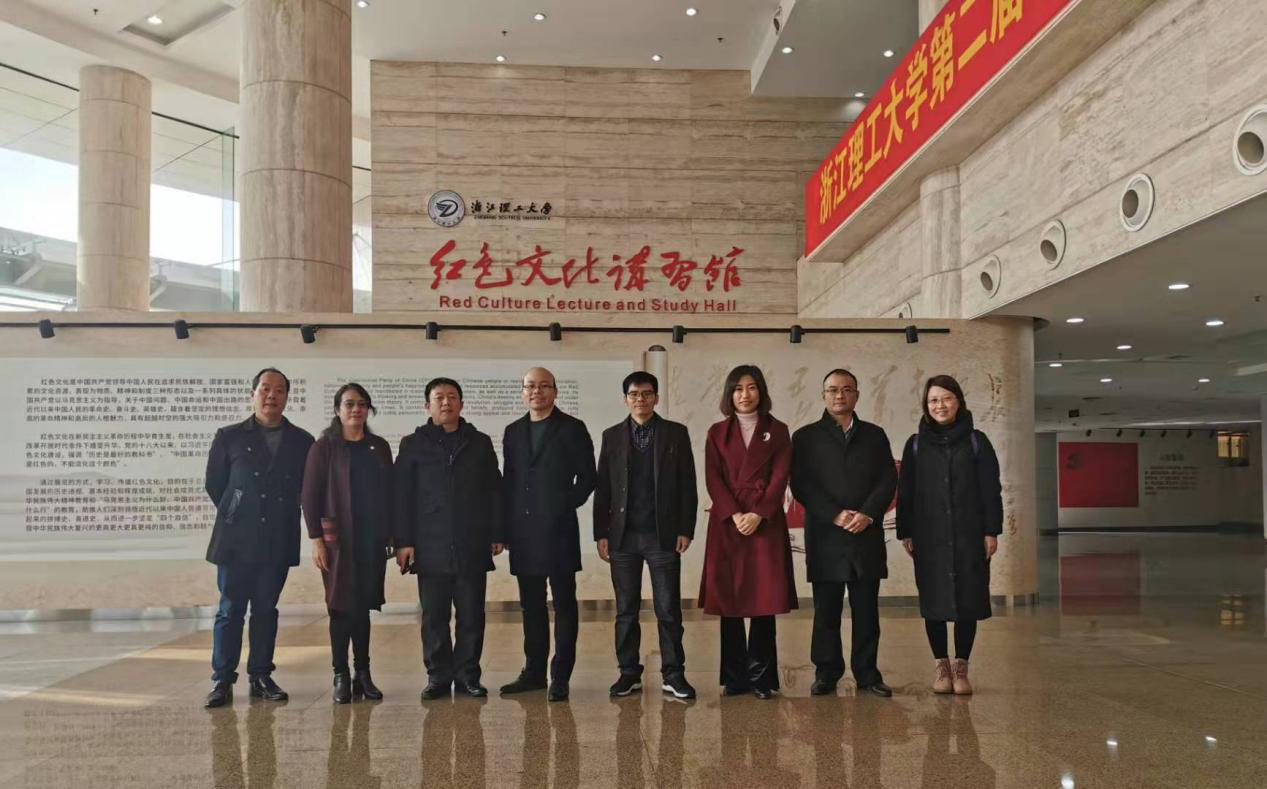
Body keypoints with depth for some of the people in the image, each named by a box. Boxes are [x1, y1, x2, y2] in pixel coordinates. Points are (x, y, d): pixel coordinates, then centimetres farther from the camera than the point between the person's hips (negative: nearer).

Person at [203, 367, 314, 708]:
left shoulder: (302, 441, 5)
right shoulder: (229, 437, 2)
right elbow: (214, 484, 8)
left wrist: (281, 515, 7)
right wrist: (236, 515, 8)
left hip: (278, 541, 1)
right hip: (236, 540, -1)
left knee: (266, 610, 8)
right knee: (230, 610, 2)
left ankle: (261, 677, 16)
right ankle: (222, 680, 9)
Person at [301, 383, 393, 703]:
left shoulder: (379, 447, 10)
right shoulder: (324, 447, -1)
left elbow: (388, 493, 11)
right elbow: (310, 495, -4)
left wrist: (392, 535, 7)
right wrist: (316, 539, -10)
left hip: (372, 539, 3)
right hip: (338, 538, -3)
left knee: (363, 607, 7)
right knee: (341, 607, 1)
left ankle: (363, 674, 14)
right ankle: (341, 676, 9)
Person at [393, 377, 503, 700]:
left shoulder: (480, 443, 11)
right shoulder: (413, 445, 7)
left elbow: (493, 491, 10)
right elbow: (401, 497, 3)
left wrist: (497, 534, 4)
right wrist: (403, 541, -5)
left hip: (473, 548, 1)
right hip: (431, 548, -1)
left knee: (471, 616, 4)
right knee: (434, 617, 4)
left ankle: (467, 676, 14)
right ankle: (438, 677, 14)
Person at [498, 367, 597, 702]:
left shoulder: (572, 428, 0)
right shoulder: (513, 431, 13)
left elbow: (586, 478, -1)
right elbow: (508, 481, 13)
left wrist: (565, 507, -8)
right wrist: (505, 526, 6)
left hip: (558, 529, -4)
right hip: (523, 532, 5)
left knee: (564, 605, 1)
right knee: (531, 606, 11)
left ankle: (560, 676, 5)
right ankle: (533, 672, 21)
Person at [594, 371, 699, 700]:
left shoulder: (676, 433, 4)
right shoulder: (612, 436, 8)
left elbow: (687, 485, 2)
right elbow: (602, 488, 7)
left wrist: (685, 530, -5)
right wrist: (601, 533, 1)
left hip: (663, 536, -2)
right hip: (623, 537, 2)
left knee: (669, 609, 2)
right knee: (625, 610, 8)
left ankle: (673, 675, 11)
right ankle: (629, 673, 17)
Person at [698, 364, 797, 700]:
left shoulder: (777, 431, 8)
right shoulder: (717, 432, 11)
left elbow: (779, 478, -1)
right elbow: (713, 479, 2)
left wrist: (758, 515, -13)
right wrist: (735, 515, -11)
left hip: (765, 523, -1)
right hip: (727, 523, 1)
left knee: (764, 600, -2)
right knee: (728, 600, 1)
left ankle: (761, 677, 6)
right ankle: (734, 677, 9)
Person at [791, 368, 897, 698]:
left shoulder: (874, 435, 15)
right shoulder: (806, 437, 8)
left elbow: (888, 480, 5)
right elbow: (801, 484, -2)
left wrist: (867, 514, -10)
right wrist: (835, 515, -12)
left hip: (867, 535, 2)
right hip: (824, 538, -1)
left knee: (866, 610, 5)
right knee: (826, 611, 3)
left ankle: (867, 673, 13)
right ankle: (827, 672, 12)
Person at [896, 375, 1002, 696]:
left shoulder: (976, 441, 3)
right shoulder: (916, 444, 5)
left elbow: (990, 490, 1)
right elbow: (905, 492, 5)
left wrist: (992, 530, -4)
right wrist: (905, 532, 1)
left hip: (969, 535, -1)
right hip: (930, 537, 1)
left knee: (968, 600, 2)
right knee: (934, 601, 3)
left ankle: (961, 666, 13)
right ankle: (941, 665, 15)